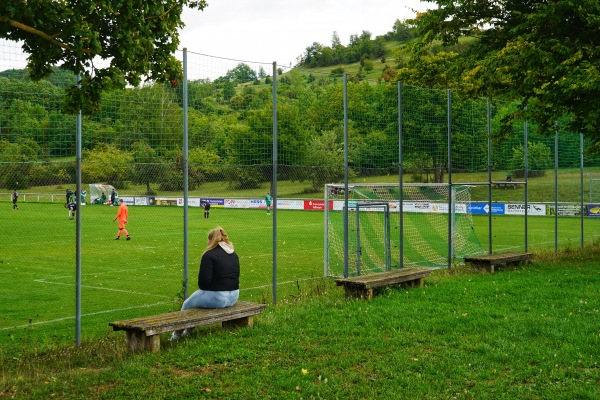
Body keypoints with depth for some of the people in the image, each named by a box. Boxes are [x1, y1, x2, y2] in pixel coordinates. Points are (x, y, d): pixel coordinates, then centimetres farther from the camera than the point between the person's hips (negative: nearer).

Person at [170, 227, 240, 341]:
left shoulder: (209, 255, -13)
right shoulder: (234, 254, 10)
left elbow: (204, 280, -19)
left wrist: (202, 288, 5)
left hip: (216, 297, -8)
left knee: (187, 305, 20)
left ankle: (177, 334, 35)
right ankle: (188, 331, 40)